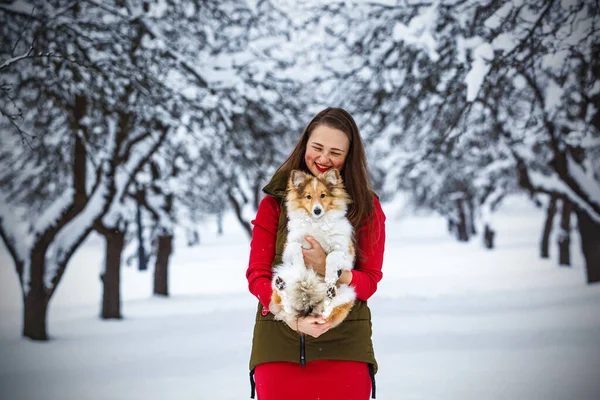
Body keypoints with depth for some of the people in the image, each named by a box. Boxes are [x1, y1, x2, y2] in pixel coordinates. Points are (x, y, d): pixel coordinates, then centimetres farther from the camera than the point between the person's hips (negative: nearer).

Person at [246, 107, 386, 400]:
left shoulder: (367, 208, 5)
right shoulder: (275, 201, 5)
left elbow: (370, 282, 1)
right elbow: (257, 275, 0)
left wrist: (329, 270, -19)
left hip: (344, 346, 0)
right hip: (279, 344, 0)